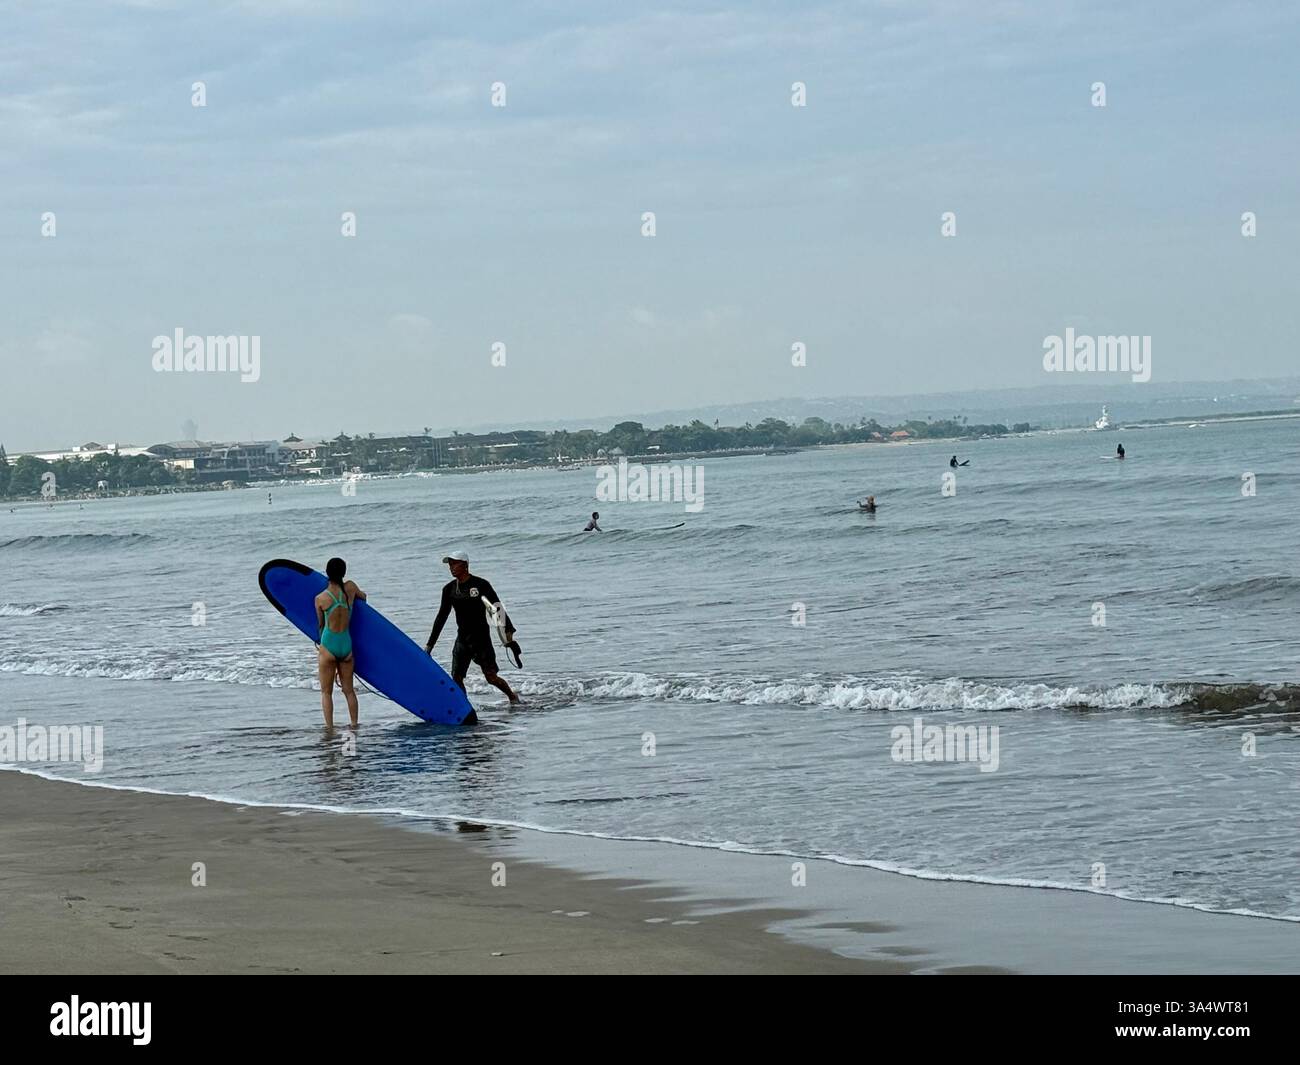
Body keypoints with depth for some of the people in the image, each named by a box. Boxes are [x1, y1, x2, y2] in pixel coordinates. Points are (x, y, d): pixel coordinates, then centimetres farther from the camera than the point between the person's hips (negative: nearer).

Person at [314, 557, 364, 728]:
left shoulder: (320, 599, -11)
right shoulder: (350, 587, -5)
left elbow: (320, 624, 5)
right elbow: (363, 596, 19)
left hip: (328, 646, -3)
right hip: (347, 644, 3)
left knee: (326, 692, 5)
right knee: (348, 690, 14)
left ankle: (329, 727, -1)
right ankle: (354, 725, 12)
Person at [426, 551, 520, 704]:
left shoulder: (481, 585, -7)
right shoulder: (449, 589, 6)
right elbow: (441, 617, 13)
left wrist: (508, 630, -21)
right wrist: (430, 644, 12)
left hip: (481, 637, -5)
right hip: (462, 638, 5)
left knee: (491, 677, -7)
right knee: (456, 678, -5)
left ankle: (512, 696, 19)